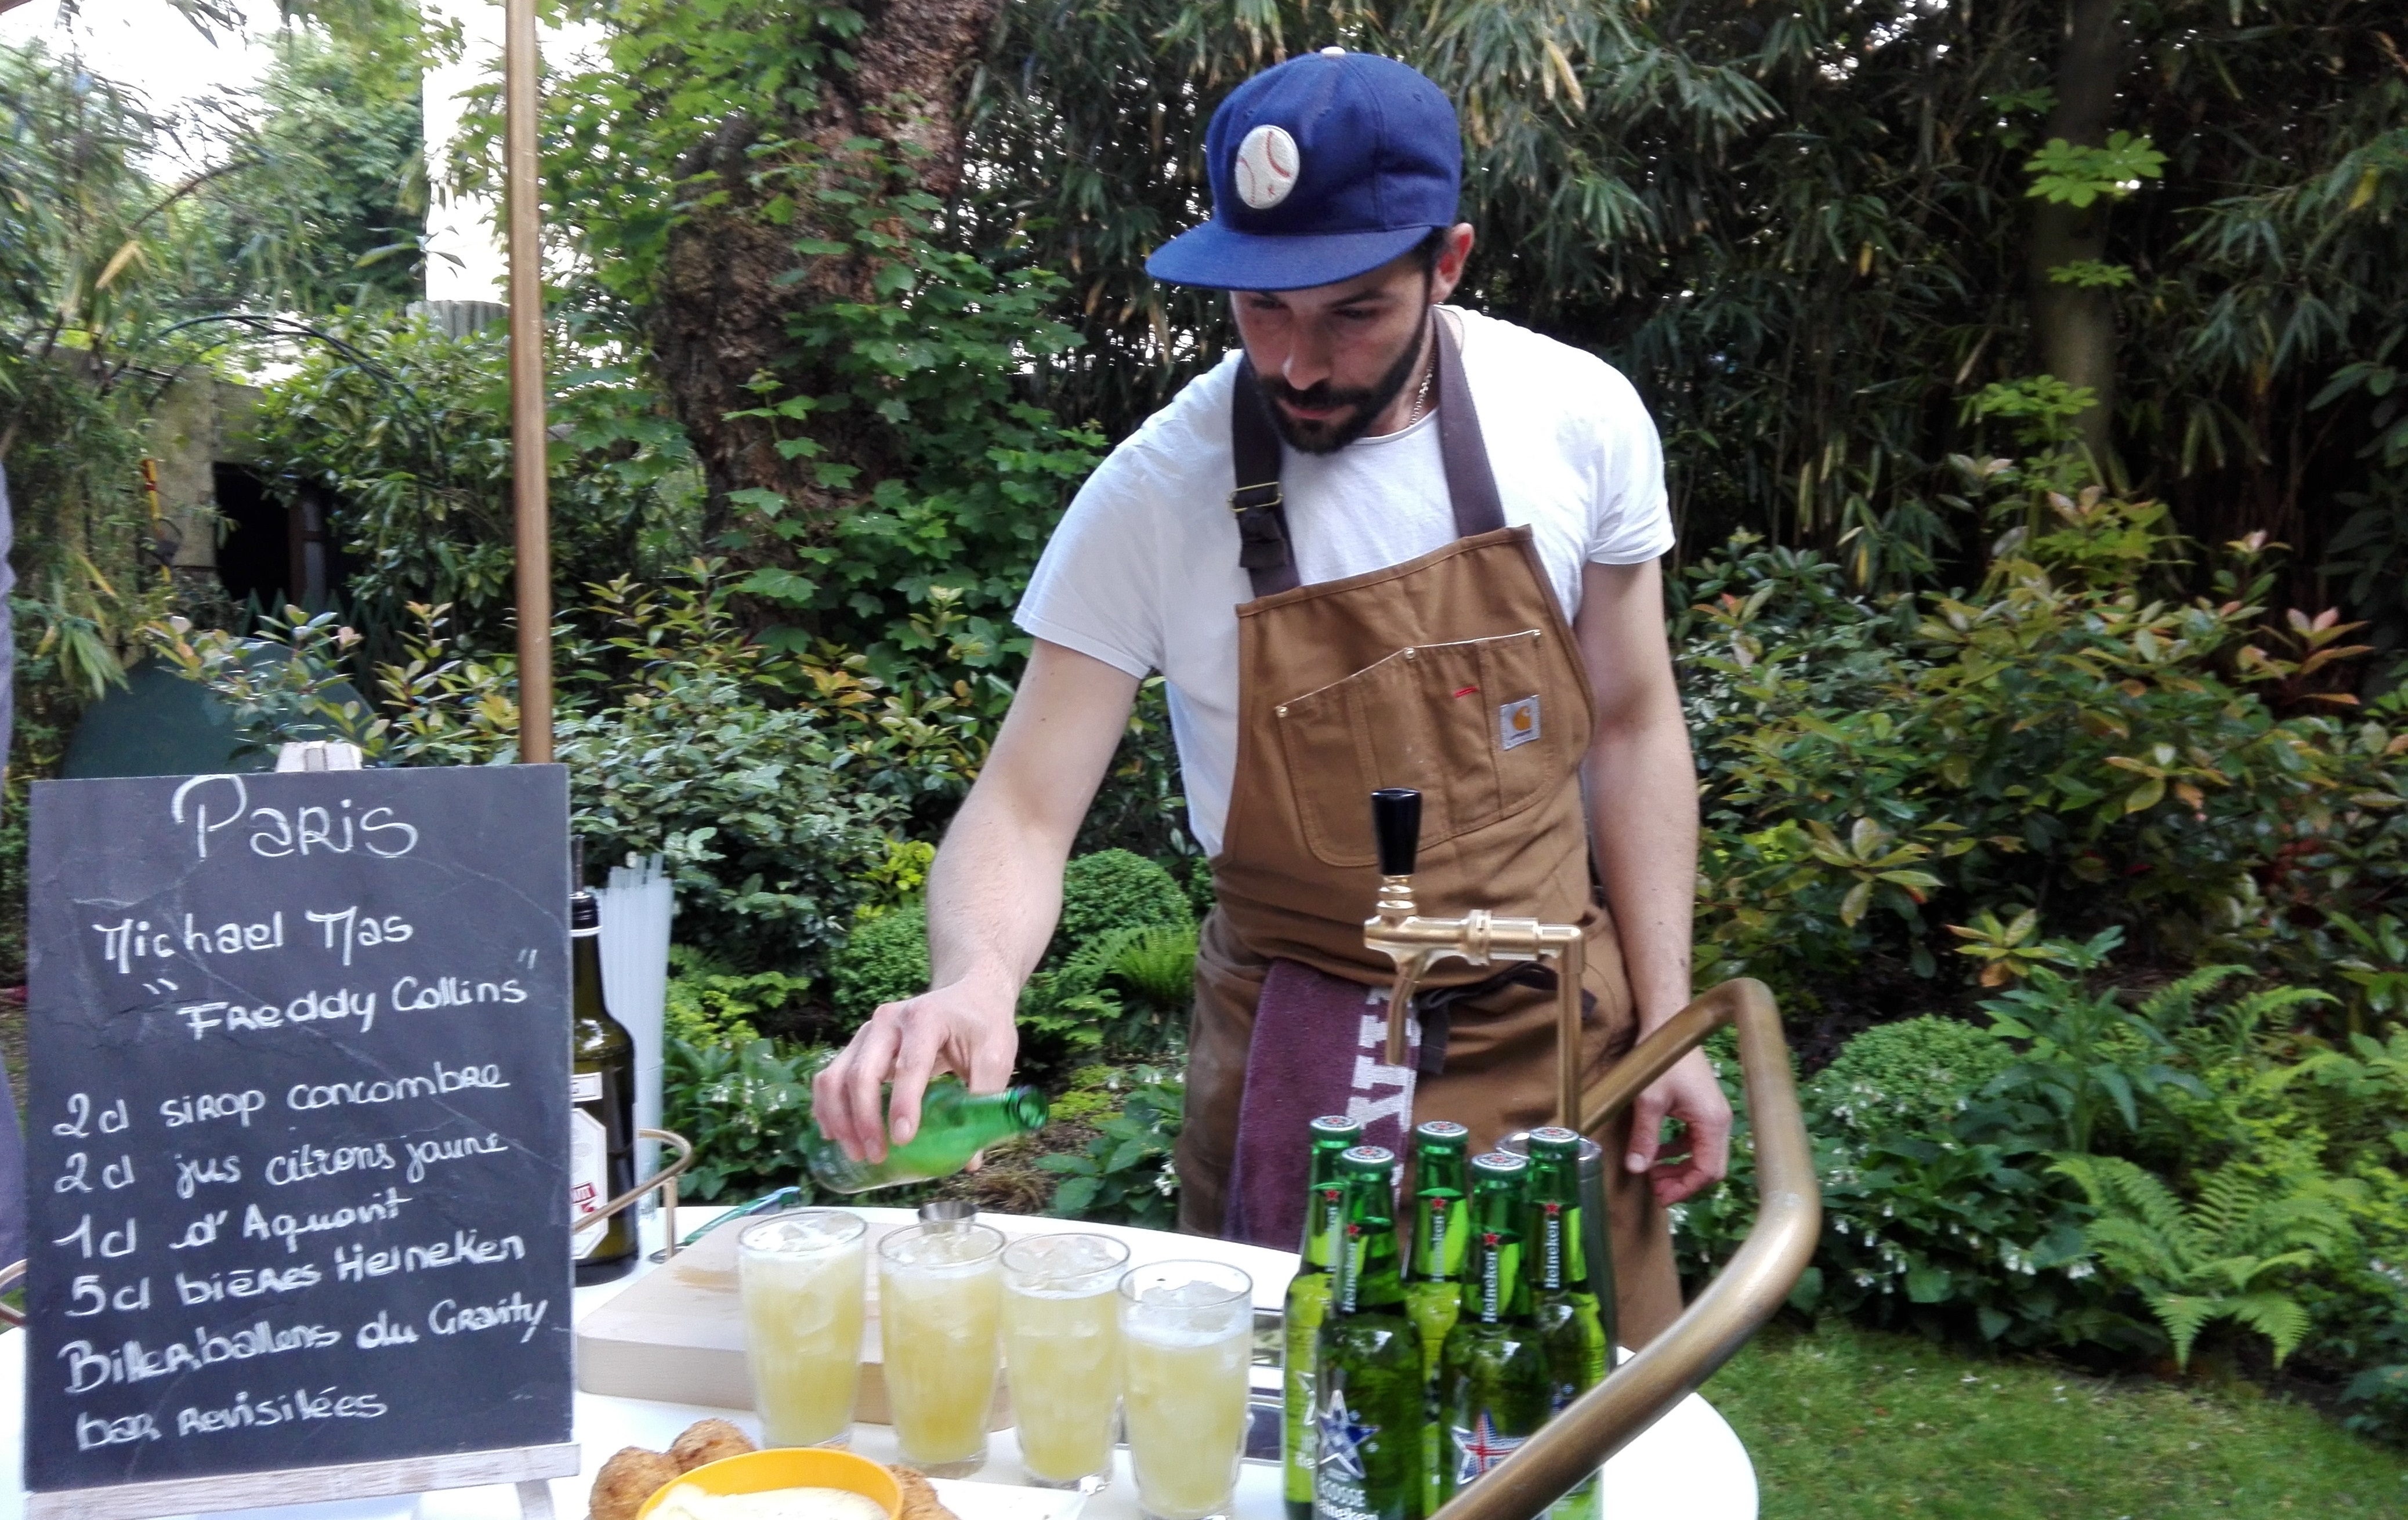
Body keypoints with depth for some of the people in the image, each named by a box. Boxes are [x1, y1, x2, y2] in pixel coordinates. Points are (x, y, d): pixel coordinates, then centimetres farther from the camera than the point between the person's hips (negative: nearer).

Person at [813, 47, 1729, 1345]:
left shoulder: (1579, 418, -10)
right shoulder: (1155, 494, -16)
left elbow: (1631, 725, 0)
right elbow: (1025, 806, -16)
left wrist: (1666, 1026, -1)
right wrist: (975, 978, -37)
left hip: (1563, 1027, 2)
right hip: (1296, 1059, -2)